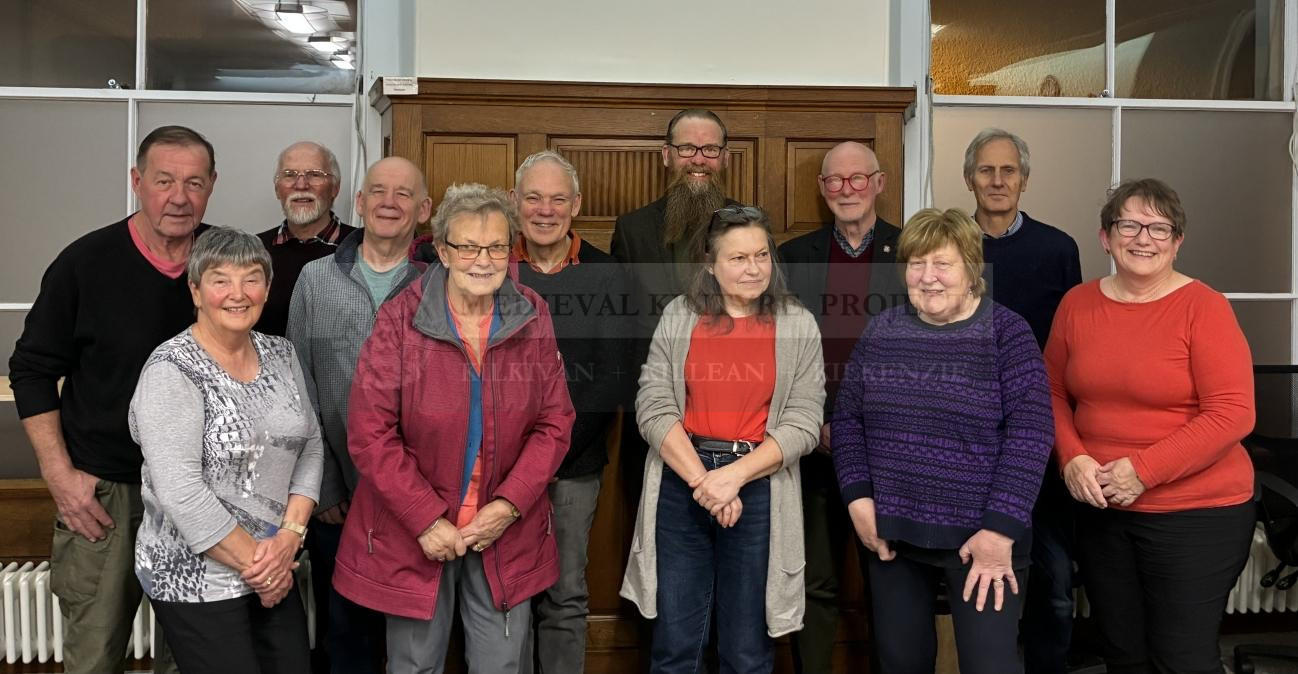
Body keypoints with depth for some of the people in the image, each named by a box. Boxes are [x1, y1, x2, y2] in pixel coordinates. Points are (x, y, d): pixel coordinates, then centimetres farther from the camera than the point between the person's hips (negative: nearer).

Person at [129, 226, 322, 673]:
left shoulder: (281, 355, 4)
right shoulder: (172, 370, -14)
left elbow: (310, 446, 5)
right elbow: (181, 492, -20)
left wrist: (291, 534, -8)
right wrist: (254, 564, -15)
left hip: (277, 570, 6)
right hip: (195, 580, -6)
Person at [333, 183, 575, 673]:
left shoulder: (532, 318, -1)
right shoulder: (400, 318, -10)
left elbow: (555, 423, 0)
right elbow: (369, 432, -11)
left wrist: (508, 506, -11)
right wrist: (426, 519, -15)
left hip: (507, 533, 2)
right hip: (413, 533, -2)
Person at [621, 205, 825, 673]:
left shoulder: (798, 326, 2)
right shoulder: (678, 317, 3)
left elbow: (803, 423, -5)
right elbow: (653, 408, -4)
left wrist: (734, 475, -16)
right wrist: (703, 481, -14)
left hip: (758, 488, 0)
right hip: (680, 485, 1)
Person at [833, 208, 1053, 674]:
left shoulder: (1006, 333, -6)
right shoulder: (881, 331, 5)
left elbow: (1030, 431, -12)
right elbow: (847, 418, 7)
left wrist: (1000, 529, -16)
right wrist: (858, 499, -4)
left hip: (980, 535, -3)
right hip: (891, 533, 4)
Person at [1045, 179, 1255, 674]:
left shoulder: (1203, 307, -12)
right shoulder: (1077, 303, 2)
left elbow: (1232, 414, -17)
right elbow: (1054, 393, 8)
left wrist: (1144, 470, -20)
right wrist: (1072, 456, -9)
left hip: (1196, 513, -4)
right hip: (1101, 509, 5)